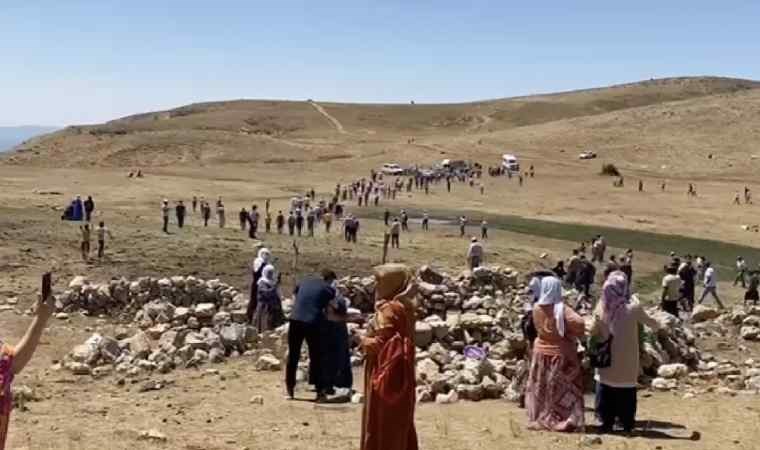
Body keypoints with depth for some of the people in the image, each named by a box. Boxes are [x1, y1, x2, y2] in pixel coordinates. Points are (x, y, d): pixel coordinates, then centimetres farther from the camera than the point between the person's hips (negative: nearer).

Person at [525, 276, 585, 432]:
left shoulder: (537, 307, -7)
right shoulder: (561, 309, -18)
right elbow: (579, 323, -28)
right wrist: (577, 336, -11)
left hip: (541, 352, 4)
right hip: (561, 352, -3)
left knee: (541, 388, 15)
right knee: (563, 388, 5)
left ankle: (540, 419, 21)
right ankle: (565, 421, 5)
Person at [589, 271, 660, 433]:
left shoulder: (601, 308, -11)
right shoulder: (633, 307, -16)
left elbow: (592, 332, -2)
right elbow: (652, 324, -1)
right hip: (627, 362, -1)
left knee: (606, 391, 14)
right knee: (626, 392, 12)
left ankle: (606, 423, 18)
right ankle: (627, 424, 18)